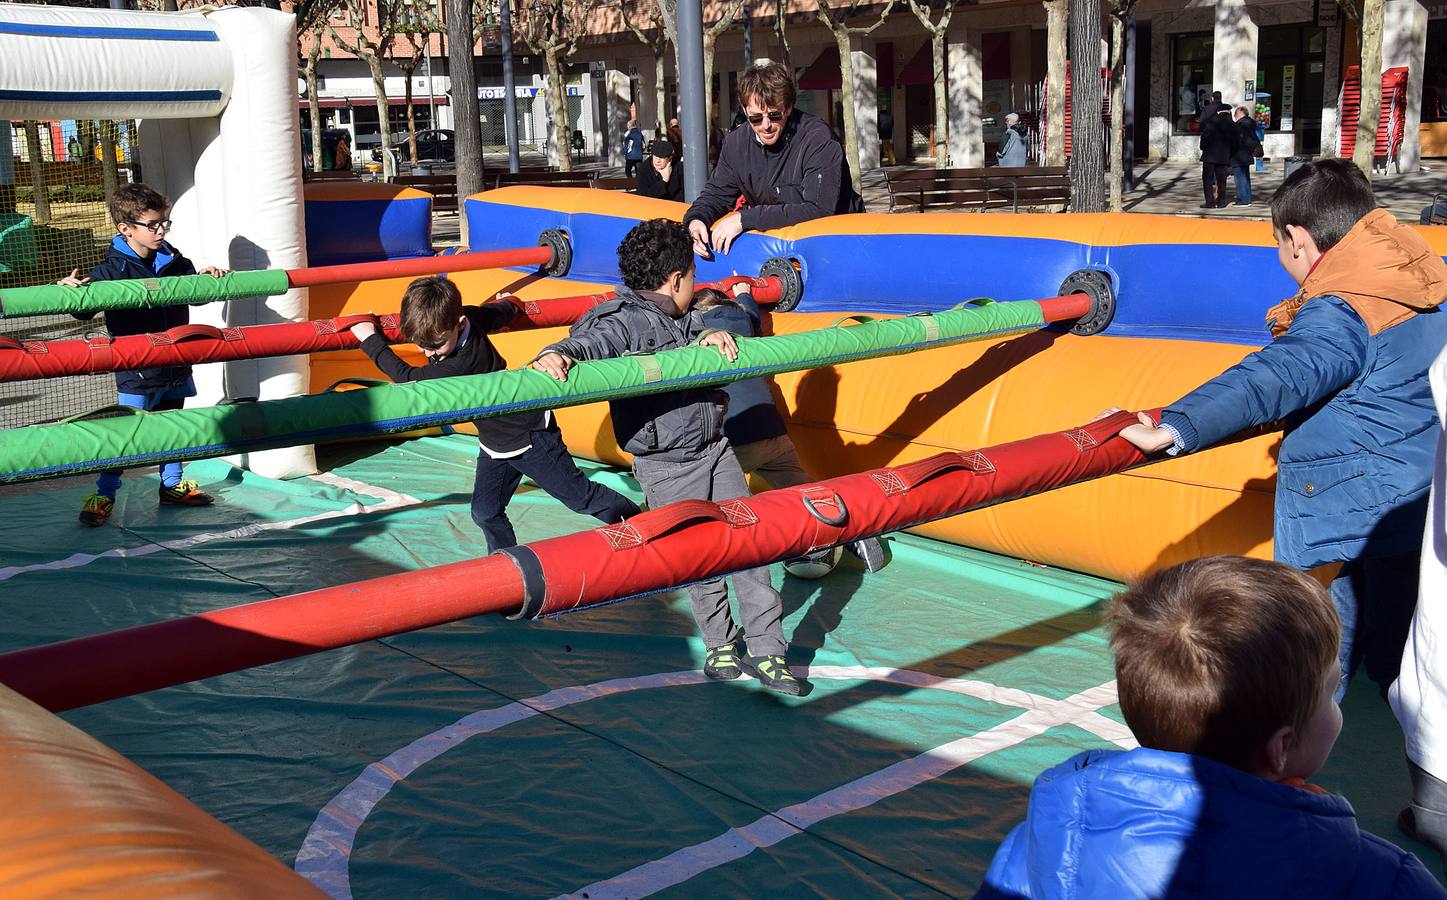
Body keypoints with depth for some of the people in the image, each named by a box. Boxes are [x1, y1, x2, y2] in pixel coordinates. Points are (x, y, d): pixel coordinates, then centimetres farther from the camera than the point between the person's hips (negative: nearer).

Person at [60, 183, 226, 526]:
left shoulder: (173, 260, 4)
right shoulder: (113, 268, -14)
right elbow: (86, 308, -16)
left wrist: (206, 277, -1)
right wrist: (73, 290, -36)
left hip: (175, 363, 6)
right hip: (137, 369, -6)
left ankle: (172, 486, 33)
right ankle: (104, 495, 9)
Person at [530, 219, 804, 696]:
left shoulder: (686, 321, 9)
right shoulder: (625, 325, -17)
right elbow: (585, 344, -30)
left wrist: (715, 339, -13)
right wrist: (554, 355, -52)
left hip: (715, 448, 7)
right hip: (668, 468, -7)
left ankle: (766, 651, 15)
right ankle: (720, 644, 27)